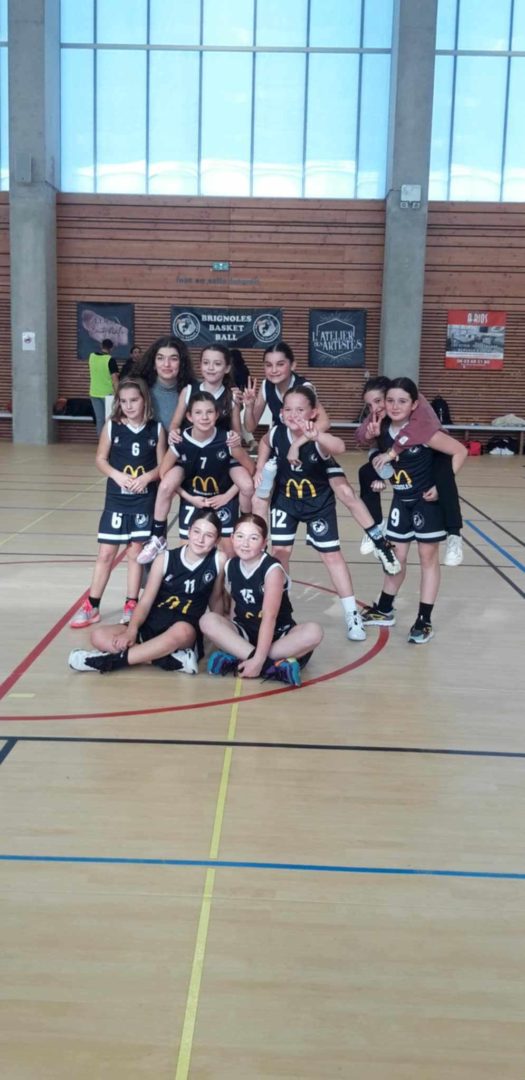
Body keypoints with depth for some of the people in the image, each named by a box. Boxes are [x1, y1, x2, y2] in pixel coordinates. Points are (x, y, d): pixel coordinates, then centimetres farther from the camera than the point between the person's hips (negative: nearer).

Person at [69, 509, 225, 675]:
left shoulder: (218, 560, -8)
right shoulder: (165, 559, -4)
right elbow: (145, 602, -6)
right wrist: (131, 630, -22)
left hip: (187, 632, -3)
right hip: (151, 628, 3)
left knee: (182, 631, -41)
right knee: (99, 636, -19)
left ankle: (112, 660, -28)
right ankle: (174, 660, -28)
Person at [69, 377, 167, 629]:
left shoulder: (156, 429, -3)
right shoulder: (112, 426, -3)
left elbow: (162, 465, 0)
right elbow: (100, 459, 0)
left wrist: (147, 477, -19)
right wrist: (117, 475, -17)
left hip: (144, 501, 0)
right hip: (116, 499, 0)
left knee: (136, 553, 9)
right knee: (106, 553, 4)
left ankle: (131, 605, 20)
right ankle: (91, 606, 14)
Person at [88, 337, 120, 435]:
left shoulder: (92, 356, 2)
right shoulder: (110, 359, -14)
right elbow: (115, 379, -18)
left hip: (94, 393, 5)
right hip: (108, 394, -4)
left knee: (99, 419, 9)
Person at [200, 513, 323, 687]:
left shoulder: (272, 569, -16)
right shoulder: (230, 567, -1)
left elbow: (269, 616, -24)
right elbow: (234, 604, 8)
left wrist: (258, 659, -31)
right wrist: (230, 635, -8)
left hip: (278, 634, -3)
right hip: (244, 633, 4)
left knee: (313, 632, -32)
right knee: (208, 620, -24)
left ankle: (237, 659, -33)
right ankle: (272, 666, -33)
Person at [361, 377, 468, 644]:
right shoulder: (383, 430, -6)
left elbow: (460, 451, -19)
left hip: (427, 500, -5)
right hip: (401, 501, 5)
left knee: (428, 558, 4)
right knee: (396, 556, 14)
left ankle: (424, 621, 11)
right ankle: (384, 610, 29)